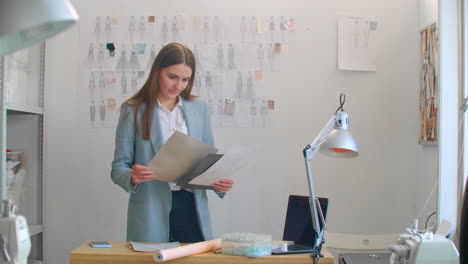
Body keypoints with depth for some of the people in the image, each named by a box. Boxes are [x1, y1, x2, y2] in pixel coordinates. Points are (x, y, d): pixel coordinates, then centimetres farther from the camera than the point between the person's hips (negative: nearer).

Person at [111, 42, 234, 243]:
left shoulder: (199, 108, 8)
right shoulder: (133, 110, -2)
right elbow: (119, 166, -2)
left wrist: (218, 182, -7)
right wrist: (133, 177, -24)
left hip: (192, 207, 3)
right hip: (151, 212, -3)